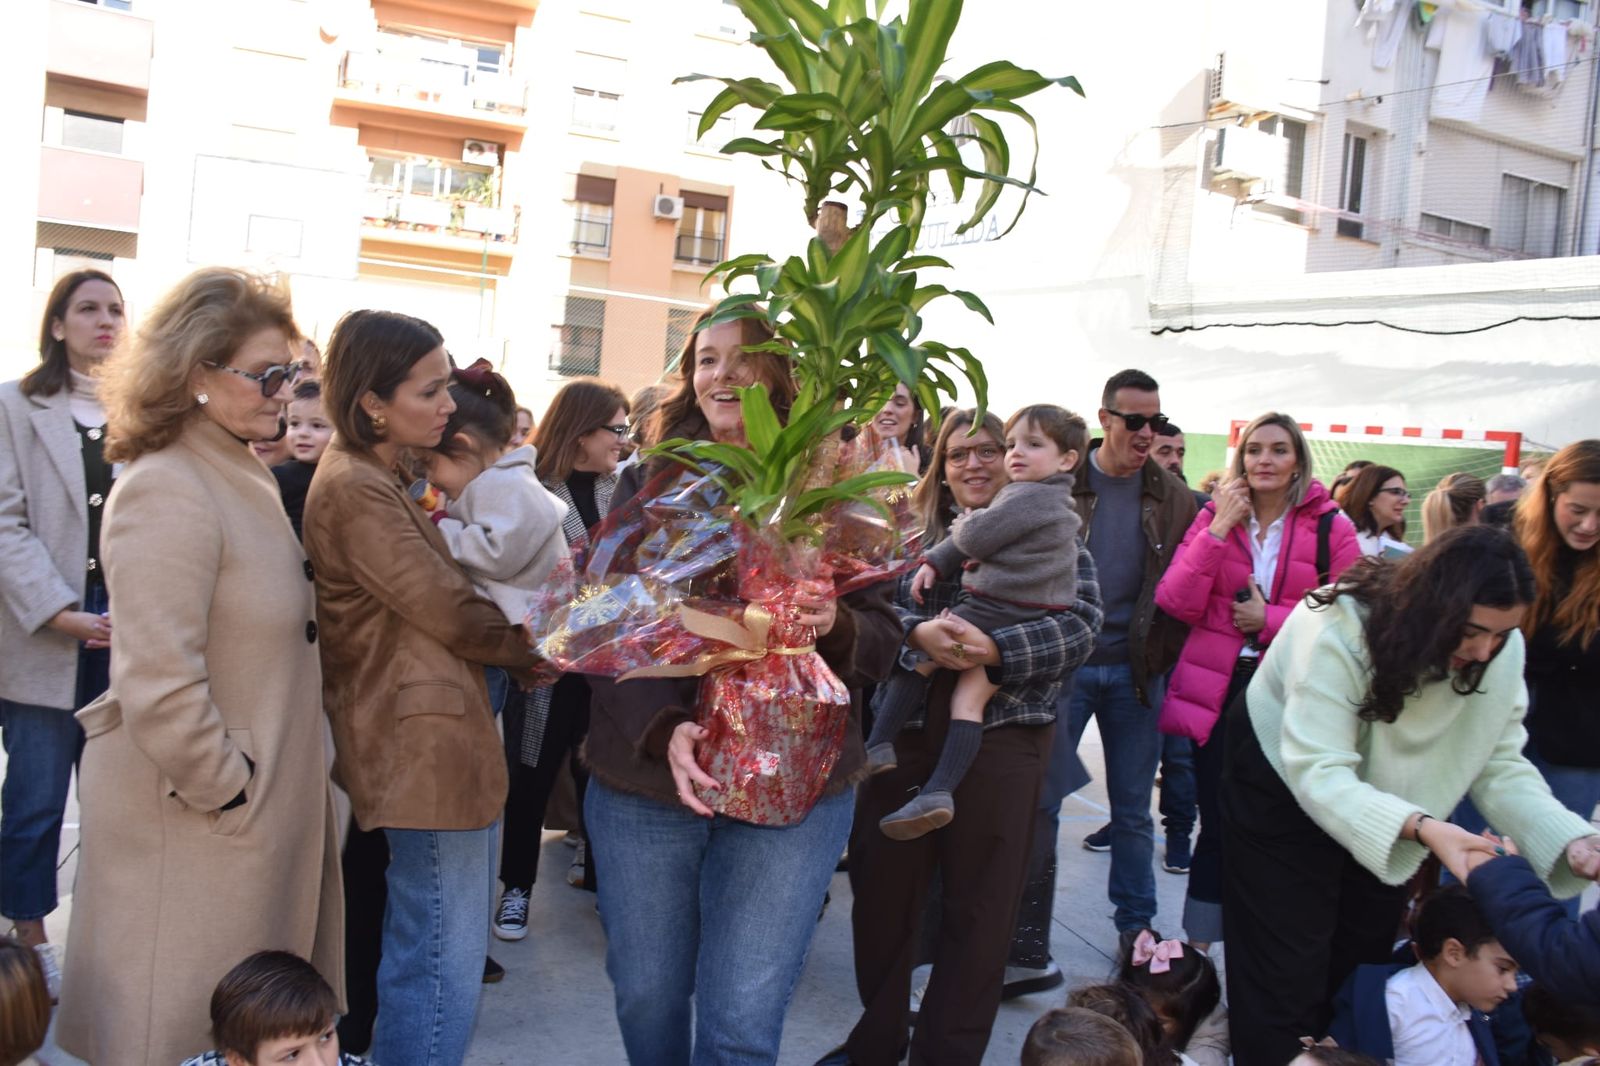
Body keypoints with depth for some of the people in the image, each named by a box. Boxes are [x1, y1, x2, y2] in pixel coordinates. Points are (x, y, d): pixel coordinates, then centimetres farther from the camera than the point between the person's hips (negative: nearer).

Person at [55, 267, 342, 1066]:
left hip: (261, 804, 9)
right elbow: (159, 688, -26)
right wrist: (229, 793, -16)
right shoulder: (166, 491, -21)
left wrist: (267, 785, 16)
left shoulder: (242, 476, 10)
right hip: (195, 822, -9)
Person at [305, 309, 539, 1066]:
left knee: (430, 956, 20)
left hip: (425, 737, 11)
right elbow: (450, 614, -16)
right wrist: (537, 650, 0)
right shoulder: (355, 489, -16)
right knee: (445, 970, -3)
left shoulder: (375, 477, 16)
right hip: (425, 742, -11)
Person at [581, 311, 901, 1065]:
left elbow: (884, 640, 0)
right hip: (642, 782, 2)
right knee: (645, 999, 16)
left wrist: (835, 627, -23)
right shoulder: (646, 483, 3)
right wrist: (660, 730, -20)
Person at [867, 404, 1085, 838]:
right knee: (969, 700, 1)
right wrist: (934, 561, 10)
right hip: (1030, 623, 9)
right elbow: (966, 541, 18)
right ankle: (939, 791, -7)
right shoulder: (1052, 499, 20)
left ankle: (878, 745, -1)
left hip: (995, 609, -9)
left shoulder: (1028, 497, -12)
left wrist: (963, 523, 8)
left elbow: (975, 539, -14)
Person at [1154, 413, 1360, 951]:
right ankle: (1197, 947, 22)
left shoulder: (1331, 529, 0)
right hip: (1218, 691, 1)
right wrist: (1218, 530, -13)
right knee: (1216, 825, 8)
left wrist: (1270, 619, -11)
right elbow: (1175, 603, -6)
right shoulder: (1213, 517, 5)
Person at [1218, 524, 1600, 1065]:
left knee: (1367, 960, 18)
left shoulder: (1501, 652, -15)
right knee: (1288, 981, -2)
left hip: (1383, 812, 6)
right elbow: (1318, 776, -38)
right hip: (1285, 792, -6)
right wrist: (1422, 827, -51)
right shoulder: (1340, 631, -34)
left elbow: (1500, 765, -13)